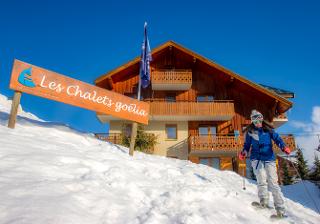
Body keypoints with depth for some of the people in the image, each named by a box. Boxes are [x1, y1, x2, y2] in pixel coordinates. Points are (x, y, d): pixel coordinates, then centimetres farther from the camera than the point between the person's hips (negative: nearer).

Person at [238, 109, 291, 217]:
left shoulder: (268, 130, 8)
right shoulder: (250, 132, 9)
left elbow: (277, 139, 1)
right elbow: (247, 145, 14)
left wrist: (284, 147, -19)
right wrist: (244, 152, -4)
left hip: (269, 159, 0)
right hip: (257, 159, 0)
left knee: (273, 183, -4)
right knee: (262, 180, -19)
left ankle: (280, 209, -1)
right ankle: (264, 201, -13)